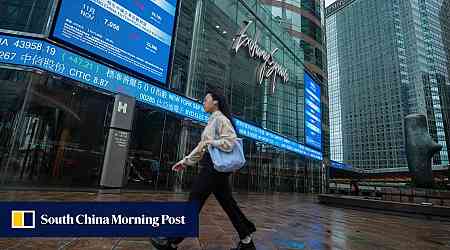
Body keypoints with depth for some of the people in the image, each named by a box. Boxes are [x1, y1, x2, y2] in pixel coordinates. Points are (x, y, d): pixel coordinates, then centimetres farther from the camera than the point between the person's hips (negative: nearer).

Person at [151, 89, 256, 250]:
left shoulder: (220, 119, -8)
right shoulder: (212, 121, 20)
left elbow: (229, 143, -20)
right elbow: (202, 146, 20)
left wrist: (209, 142, -18)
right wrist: (186, 161, 18)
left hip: (214, 166, -10)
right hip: (215, 167, 10)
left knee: (194, 201, -2)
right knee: (227, 202, 10)